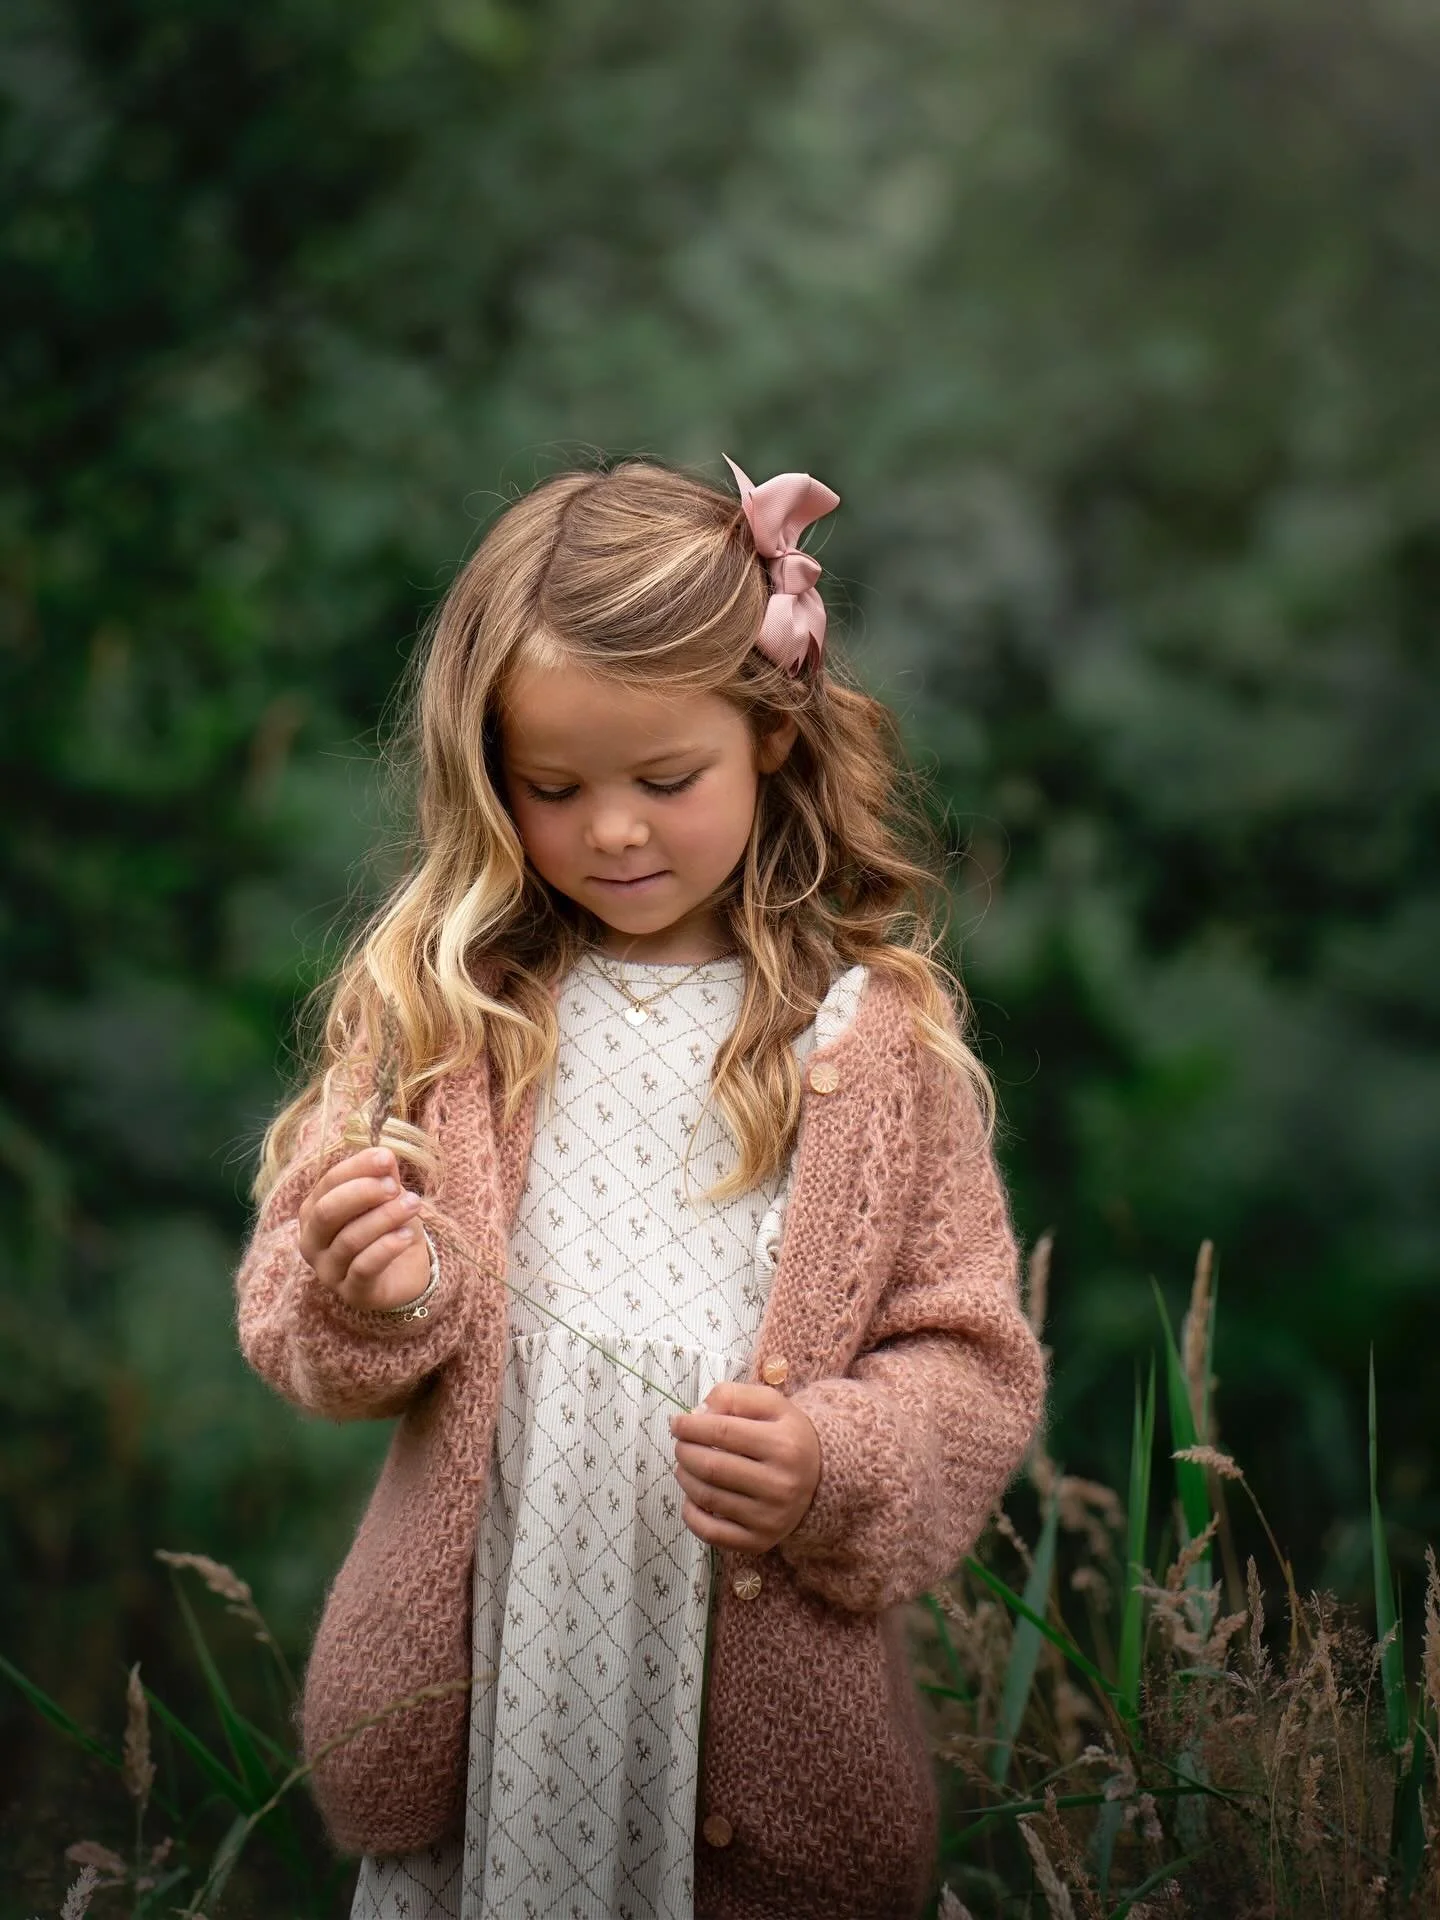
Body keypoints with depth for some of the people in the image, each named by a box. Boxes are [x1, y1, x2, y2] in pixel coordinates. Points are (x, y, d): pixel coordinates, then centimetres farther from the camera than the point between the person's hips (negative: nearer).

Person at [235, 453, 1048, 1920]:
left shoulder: (873, 1030, -3)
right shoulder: (436, 1002, 1)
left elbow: (970, 1356, -1)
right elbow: (296, 1320, 4)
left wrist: (835, 1468, -19)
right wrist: (370, 1299, -18)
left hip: (755, 1680, -1)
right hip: (481, 1663, 1)